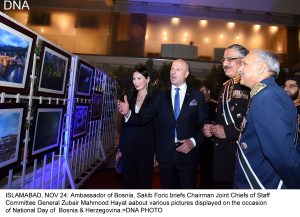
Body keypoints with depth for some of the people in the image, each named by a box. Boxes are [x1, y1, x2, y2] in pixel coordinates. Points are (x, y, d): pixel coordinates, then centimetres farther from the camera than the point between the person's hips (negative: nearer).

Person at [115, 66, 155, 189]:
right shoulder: (130, 99, 9)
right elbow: (124, 126, 10)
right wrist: (120, 149, 12)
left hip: (145, 150, -3)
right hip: (128, 148, 4)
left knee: (145, 182, 11)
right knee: (127, 182, 13)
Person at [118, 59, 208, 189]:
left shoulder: (197, 96, 1)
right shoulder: (161, 96, 4)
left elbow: (204, 124, 0)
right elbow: (144, 119, -2)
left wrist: (194, 141, -13)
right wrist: (128, 113, -19)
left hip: (187, 155, -1)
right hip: (165, 155, 2)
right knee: (167, 188, 19)